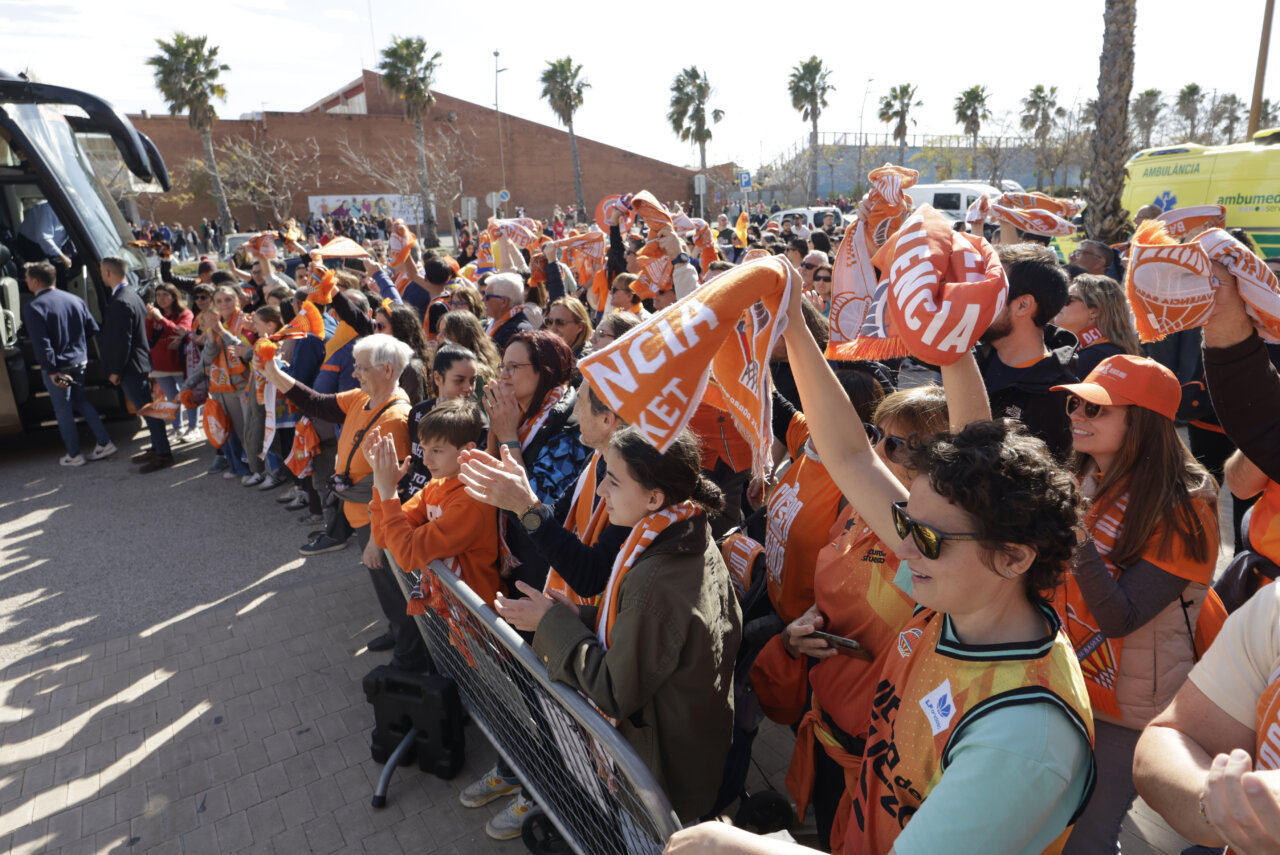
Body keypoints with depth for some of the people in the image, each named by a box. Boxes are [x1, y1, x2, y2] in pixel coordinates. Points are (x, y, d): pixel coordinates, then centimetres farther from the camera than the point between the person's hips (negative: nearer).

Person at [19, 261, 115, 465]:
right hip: (80, 362, 6)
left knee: (63, 410, 7)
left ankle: (74, 455, 17)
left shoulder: (33, 308, -16)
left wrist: (51, 371, -19)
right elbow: (93, 329, 5)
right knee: (80, 401, 22)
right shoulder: (74, 299, 2)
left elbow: (41, 344, -21)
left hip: (57, 367, -6)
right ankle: (104, 443, 16)